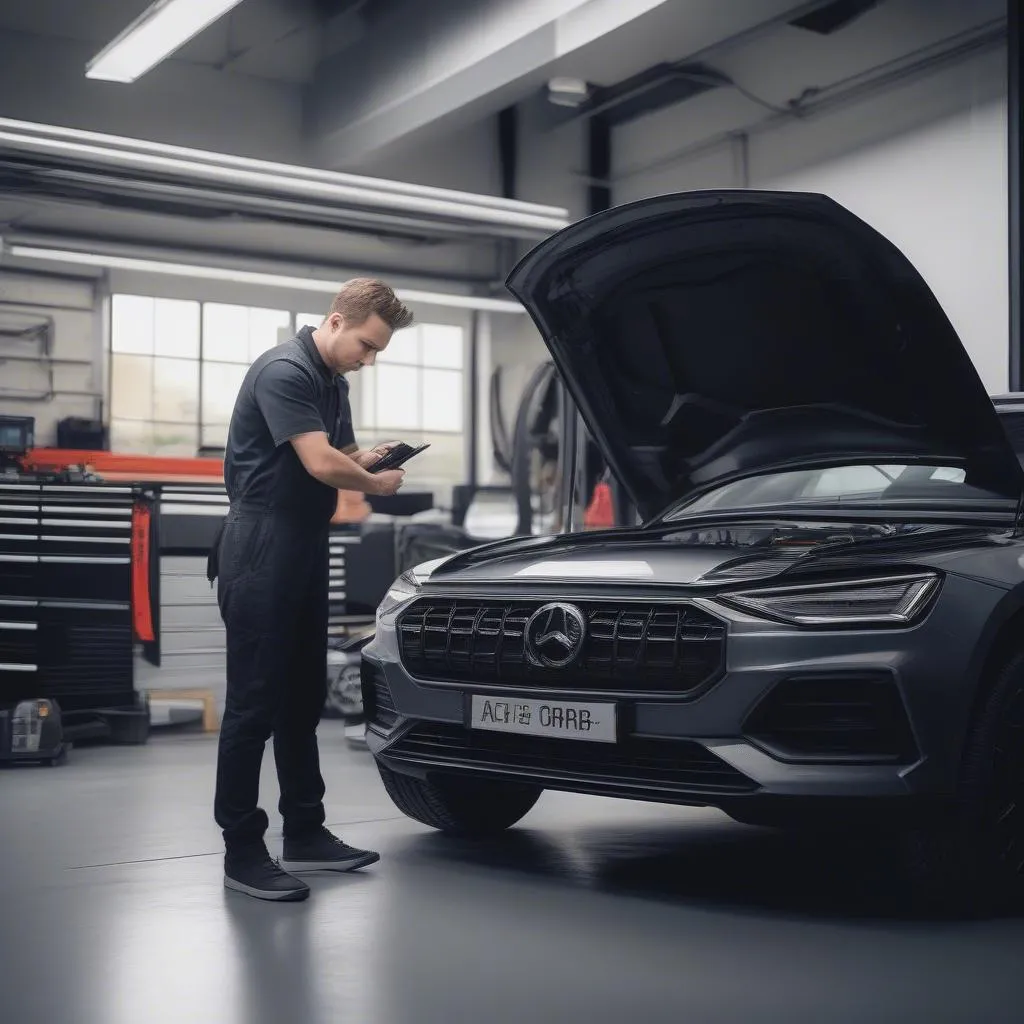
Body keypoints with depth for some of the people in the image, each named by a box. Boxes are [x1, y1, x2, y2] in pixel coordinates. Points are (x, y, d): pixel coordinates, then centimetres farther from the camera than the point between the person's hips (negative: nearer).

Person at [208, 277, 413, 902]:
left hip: (307, 551, 10)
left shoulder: (335, 383, 15)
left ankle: (305, 832, 22)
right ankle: (242, 851, 1)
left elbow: (342, 457, 25)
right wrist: (377, 484, -5)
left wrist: (369, 459, 3)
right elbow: (321, 464, -23)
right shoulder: (284, 372, -15)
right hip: (262, 551, -10)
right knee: (254, 702, -5)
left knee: (303, 699, 13)